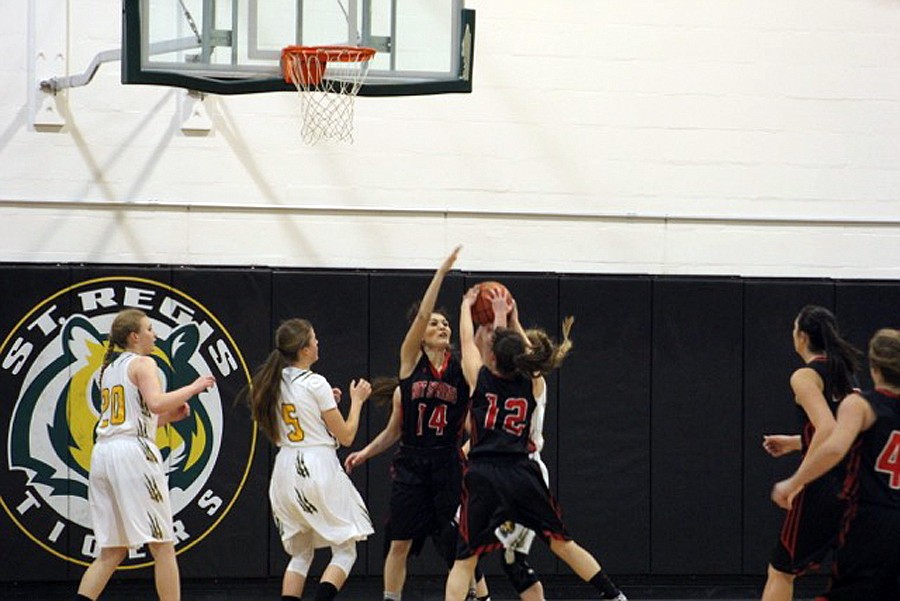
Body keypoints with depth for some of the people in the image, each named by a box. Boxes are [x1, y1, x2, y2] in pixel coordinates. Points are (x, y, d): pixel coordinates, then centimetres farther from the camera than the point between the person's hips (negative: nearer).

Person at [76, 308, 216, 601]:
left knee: (112, 551, 10)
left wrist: (169, 416, 22)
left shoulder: (109, 368, 22)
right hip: (133, 453, -8)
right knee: (163, 546, -2)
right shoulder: (142, 364, -3)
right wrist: (193, 388, -8)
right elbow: (156, 402, -21)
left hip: (102, 453, 8)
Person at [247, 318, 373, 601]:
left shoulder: (274, 384, 8)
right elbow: (345, 436, -7)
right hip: (318, 469, -7)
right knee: (345, 551, 3)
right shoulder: (315, 384, -11)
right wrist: (357, 401, 9)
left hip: (286, 469, 7)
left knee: (300, 554, 16)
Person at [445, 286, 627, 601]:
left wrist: (466, 305, 36)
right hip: (523, 475, 3)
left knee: (464, 560, -1)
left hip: (483, 477, -3)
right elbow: (519, 351, 28)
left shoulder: (480, 378, 0)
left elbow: (467, 340, 18)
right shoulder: (533, 385, 6)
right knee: (562, 542, 16)